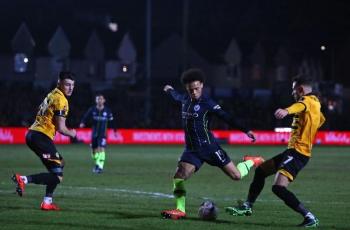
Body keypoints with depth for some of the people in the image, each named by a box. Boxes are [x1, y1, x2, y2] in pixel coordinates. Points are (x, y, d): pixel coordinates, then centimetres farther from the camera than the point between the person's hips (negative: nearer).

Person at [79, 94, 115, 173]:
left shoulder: (107, 110, -2)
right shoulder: (92, 109, -1)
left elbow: (111, 121, 8)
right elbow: (86, 117, -5)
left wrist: (115, 130, 12)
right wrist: (82, 123, -26)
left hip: (103, 134, -2)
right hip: (94, 133, 2)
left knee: (101, 149, -17)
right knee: (94, 150, 10)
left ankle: (100, 167, -18)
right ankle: (97, 164, 31)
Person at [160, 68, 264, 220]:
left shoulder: (207, 103, -12)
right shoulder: (186, 99, 7)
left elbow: (226, 117, -15)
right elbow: (178, 97, 33)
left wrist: (245, 130, -21)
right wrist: (170, 90, 54)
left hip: (208, 147, -5)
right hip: (191, 149, 5)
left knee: (236, 176, -3)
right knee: (179, 177, -14)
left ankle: (251, 162, 28)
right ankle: (180, 210, -5)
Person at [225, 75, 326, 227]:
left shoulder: (308, 100, -12)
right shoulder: (314, 102, 17)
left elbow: (300, 105, -38)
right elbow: (321, 119, 38)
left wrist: (286, 111, -60)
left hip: (298, 152, -11)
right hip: (293, 150, 11)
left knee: (278, 187, -23)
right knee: (260, 170, 21)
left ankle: (310, 218, -20)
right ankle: (247, 207, 28)